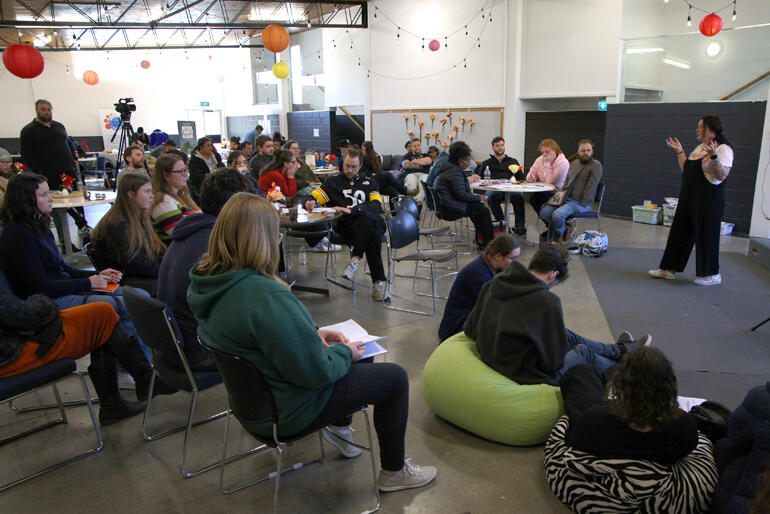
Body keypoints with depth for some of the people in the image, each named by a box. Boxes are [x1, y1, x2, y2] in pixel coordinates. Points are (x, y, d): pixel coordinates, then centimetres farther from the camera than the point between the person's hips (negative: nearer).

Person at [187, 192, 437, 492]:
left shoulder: (205, 283, -6)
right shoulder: (265, 296, -36)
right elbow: (316, 371, -28)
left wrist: (314, 334, 3)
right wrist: (344, 352, -8)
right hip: (285, 412, -9)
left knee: (356, 358, 23)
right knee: (395, 377, 6)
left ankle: (339, 426, 37)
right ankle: (393, 472, 21)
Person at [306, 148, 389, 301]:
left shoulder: (369, 183, 26)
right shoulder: (333, 181, 27)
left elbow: (377, 205, 6)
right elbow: (313, 197, 18)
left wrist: (351, 210, -11)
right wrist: (311, 203, -10)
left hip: (372, 221, 1)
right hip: (345, 225, -1)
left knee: (368, 219, -40)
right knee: (371, 233, -37)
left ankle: (355, 258, -35)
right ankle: (378, 281, -35)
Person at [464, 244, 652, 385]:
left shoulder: (491, 285, -5)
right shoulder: (547, 302, -26)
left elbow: (469, 330, 3)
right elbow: (553, 361, -20)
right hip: (527, 377, -7)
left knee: (569, 336, 24)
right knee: (583, 352, 19)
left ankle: (621, 350, 48)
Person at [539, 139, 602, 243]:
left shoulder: (596, 165, -3)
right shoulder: (574, 163, 20)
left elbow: (591, 186, -10)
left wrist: (582, 204, -17)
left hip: (580, 203, -7)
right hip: (566, 199, 7)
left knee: (557, 214, -30)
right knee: (544, 212, -16)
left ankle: (558, 235, 2)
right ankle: (567, 227, 4)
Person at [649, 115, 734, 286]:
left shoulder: (723, 149, -11)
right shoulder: (699, 148, 15)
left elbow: (722, 175, -21)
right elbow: (686, 170, 19)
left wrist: (714, 156, -33)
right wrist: (679, 151, 17)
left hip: (708, 200, -8)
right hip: (689, 197, 9)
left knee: (706, 235, 0)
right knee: (679, 232, 10)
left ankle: (712, 274, 15)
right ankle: (669, 269, 19)